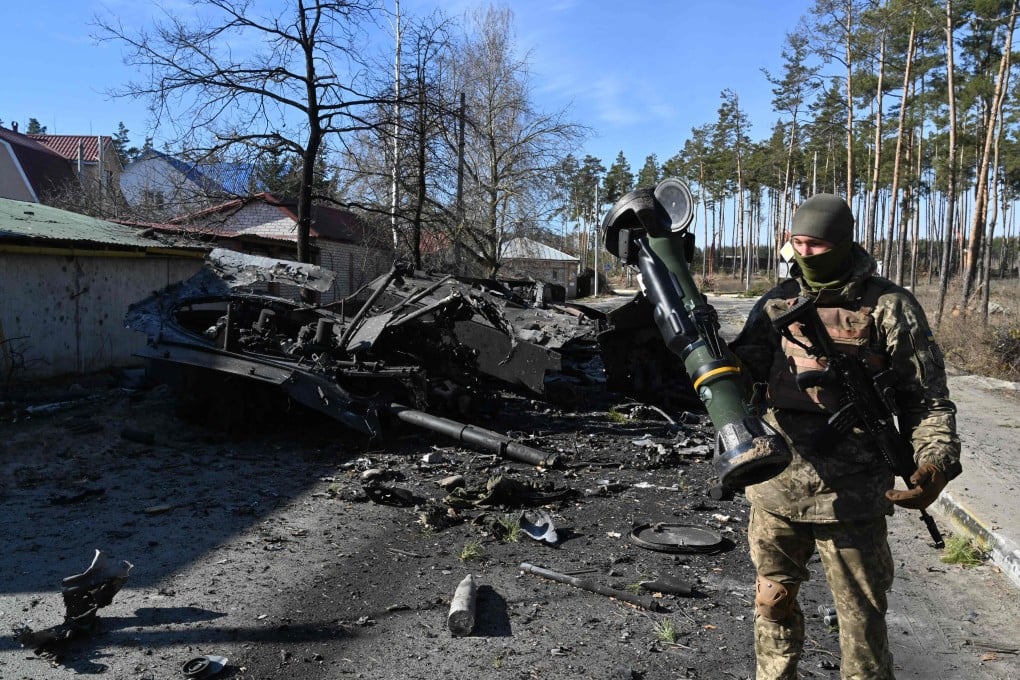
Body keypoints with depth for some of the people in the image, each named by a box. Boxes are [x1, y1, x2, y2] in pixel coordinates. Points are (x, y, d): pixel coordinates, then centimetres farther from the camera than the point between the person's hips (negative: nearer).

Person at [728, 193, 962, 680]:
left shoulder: (889, 307, -6)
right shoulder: (776, 304, 4)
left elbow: (928, 399, -3)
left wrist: (936, 462, -18)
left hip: (851, 498, -3)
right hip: (775, 490, 4)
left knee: (862, 621, 10)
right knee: (772, 603, 19)